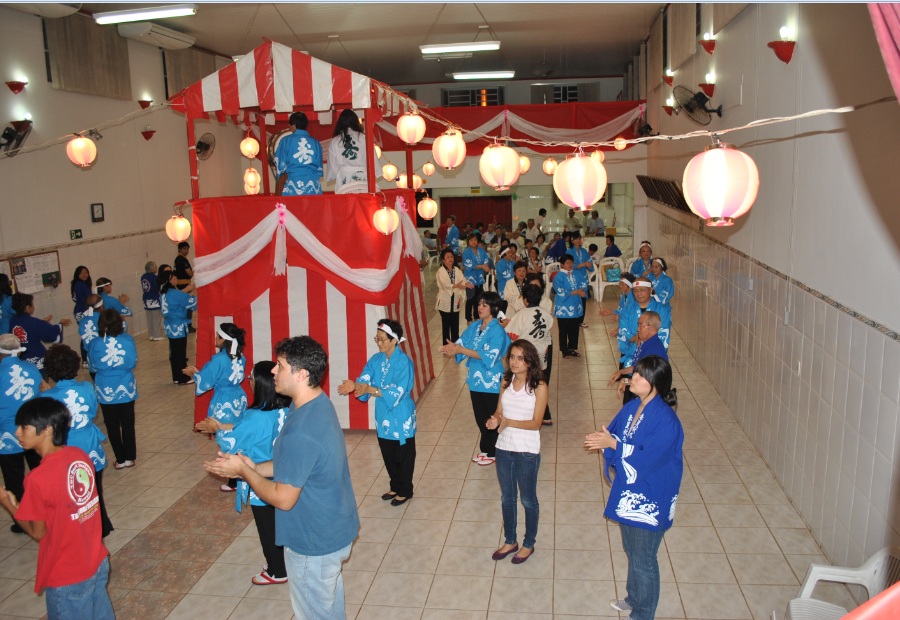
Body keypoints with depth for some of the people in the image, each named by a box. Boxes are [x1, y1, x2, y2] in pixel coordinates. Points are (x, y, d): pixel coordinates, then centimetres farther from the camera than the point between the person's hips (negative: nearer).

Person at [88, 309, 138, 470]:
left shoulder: (94, 344, -13)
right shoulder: (128, 340, -13)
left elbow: (92, 366, 0)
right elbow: (133, 363, -5)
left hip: (106, 391, 0)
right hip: (126, 389, 0)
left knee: (112, 426, 12)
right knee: (128, 424, 13)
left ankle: (120, 460, 19)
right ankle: (129, 457, 21)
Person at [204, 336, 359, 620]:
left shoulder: (300, 433, -34)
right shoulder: (320, 404, -3)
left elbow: (283, 498, -25)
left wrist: (244, 471, -12)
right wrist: (252, 467, 1)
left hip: (313, 542, -9)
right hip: (334, 529, 9)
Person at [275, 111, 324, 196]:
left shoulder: (286, 141, 3)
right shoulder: (315, 143, 10)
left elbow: (280, 168, 4)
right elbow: (319, 170, 13)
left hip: (292, 189, -2)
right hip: (313, 188, 2)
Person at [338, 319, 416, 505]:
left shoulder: (404, 362, -20)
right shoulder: (376, 360, 1)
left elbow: (397, 392, -27)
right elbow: (364, 379, -8)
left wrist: (371, 390, -37)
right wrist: (355, 385, -32)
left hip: (401, 417, -6)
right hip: (383, 415, 6)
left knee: (404, 456, 9)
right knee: (388, 455, 19)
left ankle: (405, 491, 27)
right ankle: (395, 487, 38)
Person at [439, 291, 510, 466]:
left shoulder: (497, 331, -19)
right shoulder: (475, 326, 3)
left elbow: (489, 357, -27)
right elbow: (462, 342, -1)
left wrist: (461, 350, -30)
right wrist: (452, 347, -26)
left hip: (491, 382, -7)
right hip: (476, 379, 7)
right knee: (480, 418, 19)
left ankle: (493, 453, 26)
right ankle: (485, 449, 37)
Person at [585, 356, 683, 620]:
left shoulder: (665, 420, -26)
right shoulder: (633, 407, 0)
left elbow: (647, 459, -28)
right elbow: (613, 433, 6)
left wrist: (613, 444, -28)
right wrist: (602, 439, -16)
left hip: (649, 500, -8)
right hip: (627, 492, 8)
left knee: (643, 561, 10)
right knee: (631, 551, 26)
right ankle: (633, 598, 47)